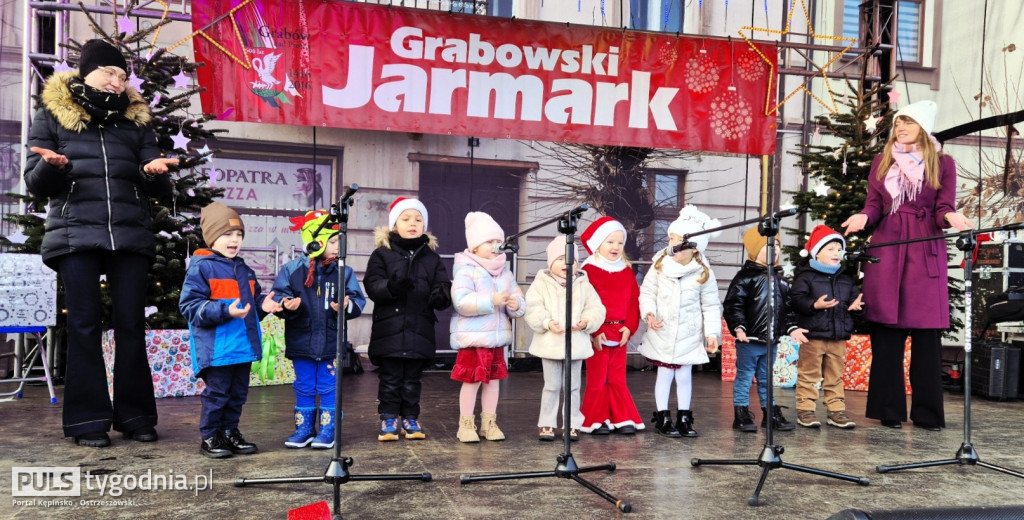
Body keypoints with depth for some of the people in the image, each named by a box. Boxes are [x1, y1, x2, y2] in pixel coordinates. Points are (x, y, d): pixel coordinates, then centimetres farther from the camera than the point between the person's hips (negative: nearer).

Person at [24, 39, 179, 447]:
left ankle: (134, 415, 9)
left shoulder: (136, 120, 15)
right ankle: (88, 419, 5)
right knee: (84, 323, -2)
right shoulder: (52, 115, 10)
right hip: (75, 233, -1)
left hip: (130, 234, 2)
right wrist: (51, 166, -16)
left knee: (131, 323, 1)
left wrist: (154, 173, -11)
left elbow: (158, 190, 12)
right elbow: (35, 184, 6)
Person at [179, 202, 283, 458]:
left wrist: (262, 304, 3)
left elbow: (253, 299, 27)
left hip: (243, 346, 7)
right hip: (217, 349, -7)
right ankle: (210, 438, 15)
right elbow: (190, 307, -16)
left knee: (238, 393, 14)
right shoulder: (201, 267, -9)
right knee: (217, 393, 0)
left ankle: (230, 432, 27)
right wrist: (226, 312, -25)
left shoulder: (244, 270, 15)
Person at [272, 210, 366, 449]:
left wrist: (346, 306, -22)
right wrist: (286, 305, -24)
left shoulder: (343, 272, 0)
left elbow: (358, 300, -2)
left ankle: (327, 430, 17)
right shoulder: (291, 270, -3)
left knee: (329, 387, 6)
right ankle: (304, 429, 24)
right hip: (301, 342, 0)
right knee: (304, 387, 12)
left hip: (331, 343, 0)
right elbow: (278, 297, -4)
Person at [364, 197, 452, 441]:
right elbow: (372, 285, -8)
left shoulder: (432, 258, 10)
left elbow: (444, 287, 5)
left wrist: (440, 296, -19)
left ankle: (410, 419, 23)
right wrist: (391, 286, -28)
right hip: (389, 328, -2)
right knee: (390, 378, 5)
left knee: (412, 379, 11)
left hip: (419, 329, 2)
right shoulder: (382, 254, 1)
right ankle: (389, 418, 18)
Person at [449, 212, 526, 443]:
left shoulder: (505, 273, 9)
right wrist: (492, 301, -28)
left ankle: (489, 423, 24)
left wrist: (516, 305, -16)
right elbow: (461, 302, -23)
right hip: (473, 338, -6)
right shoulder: (466, 271, -11)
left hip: (497, 337, 6)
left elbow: (519, 298, 9)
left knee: (493, 380, 12)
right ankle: (466, 425, 13)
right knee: (472, 380, 0)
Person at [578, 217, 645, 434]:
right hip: (597, 334, -5)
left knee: (618, 379, 13)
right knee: (597, 379, 4)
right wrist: (595, 331, -16)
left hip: (621, 333, 5)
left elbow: (634, 301, 7)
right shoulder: (589, 270, -8)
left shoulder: (627, 272, 11)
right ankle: (597, 420, 13)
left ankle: (623, 418, 20)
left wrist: (630, 326, -5)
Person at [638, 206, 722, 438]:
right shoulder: (659, 265, -6)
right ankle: (663, 418, 18)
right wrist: (649, 313, -17)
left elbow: (711, 306, -1)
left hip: (689, 334, 0)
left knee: (685, 375, 10)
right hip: (662, 332, 0)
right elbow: (647, 292, -1)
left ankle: (684, 418, 23)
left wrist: (712, 332, -6)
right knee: (664, 373, 7)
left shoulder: (703, 273, -6)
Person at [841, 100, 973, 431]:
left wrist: (952, 217, -20)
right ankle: (889, 410, 8)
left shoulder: (943, 163, 8)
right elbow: (874, 204, 7)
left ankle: (927, 413, 8)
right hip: (886, 250, 1)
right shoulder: (882, 161, 13)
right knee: (886, 331, 0)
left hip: (926, 252, -1)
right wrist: (864, 216, -14)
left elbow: (943, 209, 2)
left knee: (926, 333, -1)